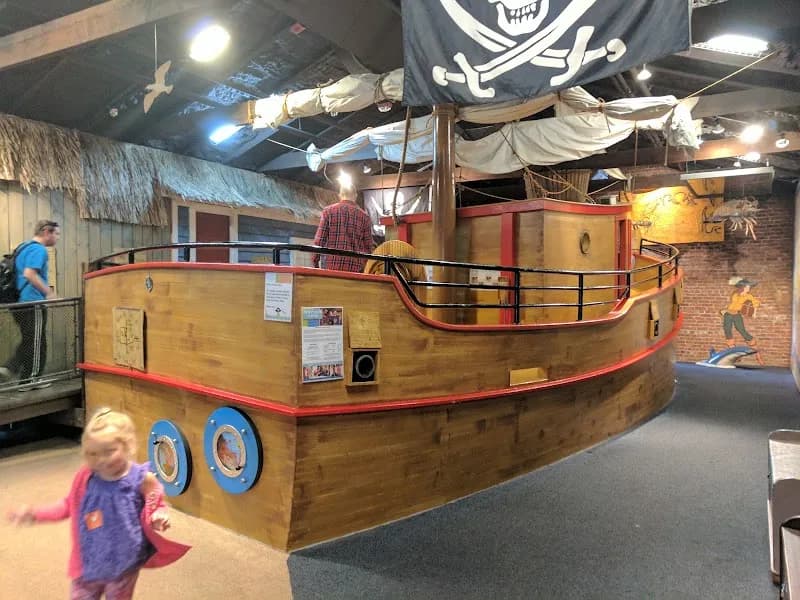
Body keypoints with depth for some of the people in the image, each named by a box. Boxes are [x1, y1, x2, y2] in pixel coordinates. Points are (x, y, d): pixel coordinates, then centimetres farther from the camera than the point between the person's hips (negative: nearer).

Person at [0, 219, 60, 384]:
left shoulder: (24, 247, 18)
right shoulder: (39, 249, -13)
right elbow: (29, 274, -26)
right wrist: (49, 292, -22)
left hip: (19, 302, 9)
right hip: (32, 303, -9)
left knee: (28, 341, 20)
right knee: (36, 342, 2)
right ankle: (31, 380, 10)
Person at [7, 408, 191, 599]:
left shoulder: (141, 478, -20)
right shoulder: (86, 478, -11)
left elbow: (155, 506, -7)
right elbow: (70, 505, 7)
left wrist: (159, 517, -29)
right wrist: (35, 513, 1)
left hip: (123, 564, -3)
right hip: (90, 561, 3)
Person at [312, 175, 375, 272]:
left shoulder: (328, 211, 6)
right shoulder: (364, 216, 9)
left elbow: (319, 239, 1)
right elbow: (368, 246, 8)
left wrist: (315, 261, 10)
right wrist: (364, 266, 18)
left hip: (331, 265, -1)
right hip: (355, 267, 1)